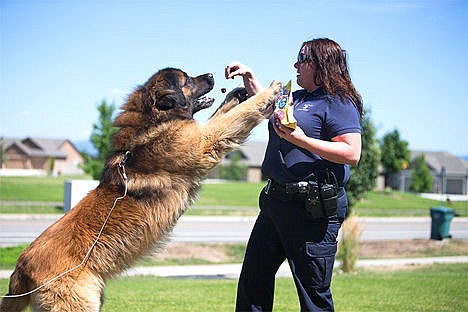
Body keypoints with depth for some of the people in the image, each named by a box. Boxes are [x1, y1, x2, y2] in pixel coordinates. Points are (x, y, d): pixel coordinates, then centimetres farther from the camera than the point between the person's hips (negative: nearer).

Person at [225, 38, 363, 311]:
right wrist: (249, 76, 31)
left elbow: (352, 154, -20)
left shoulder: (339, 102, -9)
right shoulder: (296, 98, 18)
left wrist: (302, 140, -24)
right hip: (275, 201, 9)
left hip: (313, 209, -9)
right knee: (253, 279, 14)